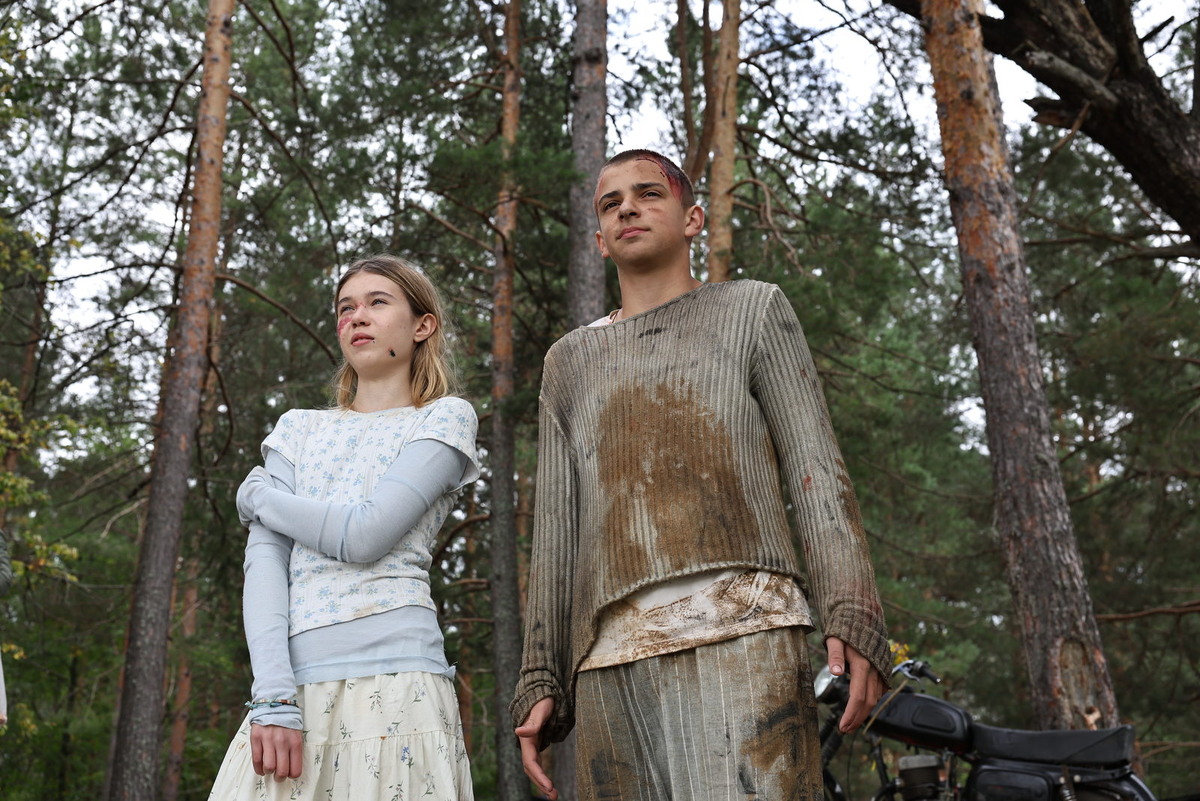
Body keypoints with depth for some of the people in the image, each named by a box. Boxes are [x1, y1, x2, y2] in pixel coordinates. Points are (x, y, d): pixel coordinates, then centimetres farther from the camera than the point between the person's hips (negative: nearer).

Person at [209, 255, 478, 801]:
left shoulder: (444, 418, 6)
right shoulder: (299, 429, 18)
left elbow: (364, 536, -8)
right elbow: (264, 556, 4)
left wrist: (259, 497, 7)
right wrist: (273, 695, -10)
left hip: (393, 680, -3)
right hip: (295, 678, 4)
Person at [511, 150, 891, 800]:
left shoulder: (752, 310, 17)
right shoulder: (570, 361, 25)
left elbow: (816, 469, 6)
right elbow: (555, 526, 20)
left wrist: (852, 620, -8)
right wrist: (540, 681, 10)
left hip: (740, 631, -3)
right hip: (610, 655, 4)